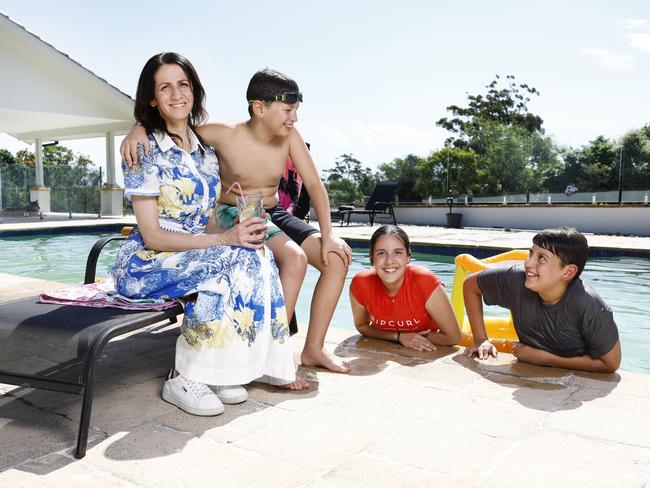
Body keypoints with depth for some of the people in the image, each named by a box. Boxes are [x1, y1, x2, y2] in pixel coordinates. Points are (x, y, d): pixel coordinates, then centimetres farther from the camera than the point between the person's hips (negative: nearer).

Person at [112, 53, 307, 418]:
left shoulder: (206, 151, 10)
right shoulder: (145, 151, -11)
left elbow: (207, 224, 9)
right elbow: (152, 236, -17)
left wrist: (237, 231, -14)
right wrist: (224, 239, -26)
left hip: (195, 254, 6)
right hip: (146, 264, -6)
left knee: (257, 256, -19)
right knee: (234, 262, -29)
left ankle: (221, 374, -11)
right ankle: (184, 380, -19)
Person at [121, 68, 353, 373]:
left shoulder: (290, 137, -4)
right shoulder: (226, 136, -15)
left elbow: (314, 185, -6)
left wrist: (327, 234, -16)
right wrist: (138, 129, -32)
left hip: (273, 216, 6)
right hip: (232, 216, -5)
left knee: (337, 256, -13)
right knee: (295, 257, -32)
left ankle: (313, 348, -4)